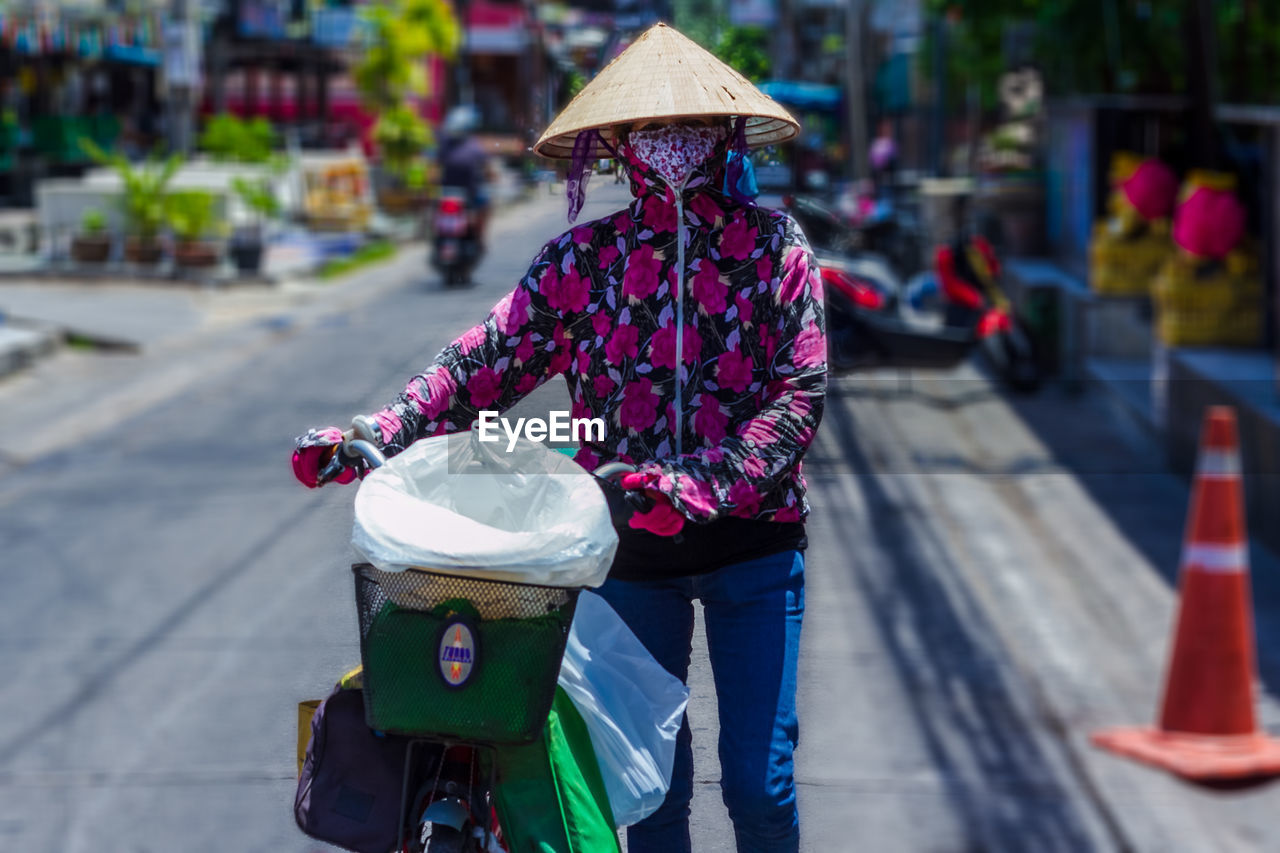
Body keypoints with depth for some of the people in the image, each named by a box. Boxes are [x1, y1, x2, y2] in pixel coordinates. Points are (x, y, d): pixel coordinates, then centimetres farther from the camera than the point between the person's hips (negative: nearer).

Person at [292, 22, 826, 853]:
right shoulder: (584, 259, 5)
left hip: (752, 540, -1)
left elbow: (801, 390, -9)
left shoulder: (773, 245, 0)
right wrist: (375, 435, -21)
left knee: (761, 778, -1)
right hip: (631, 544, 2)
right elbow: (490, 358, -5)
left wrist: (704, 485, -24)